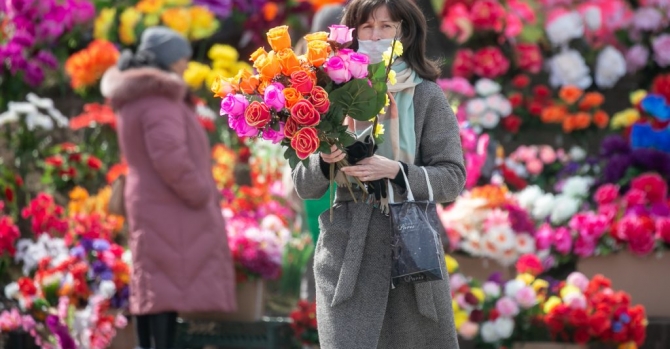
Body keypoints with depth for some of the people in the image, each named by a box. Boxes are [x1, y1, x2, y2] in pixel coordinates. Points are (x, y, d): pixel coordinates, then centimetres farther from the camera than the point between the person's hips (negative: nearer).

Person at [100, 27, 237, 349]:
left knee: (150, 280, 13)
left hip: (146, 203, 10)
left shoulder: (131, 98, 14)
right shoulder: (159, 99, -18)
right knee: (172, 282, -11)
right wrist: (200, 194, -16)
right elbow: (169, 157, -27)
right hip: (172, 210, -10)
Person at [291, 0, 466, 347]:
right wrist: (325, 161, -13)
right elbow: (304, 186, 8)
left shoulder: (426, 95, 4)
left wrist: (394, 170, -16)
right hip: (346, 245, 0)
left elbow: (452, 178, -2)